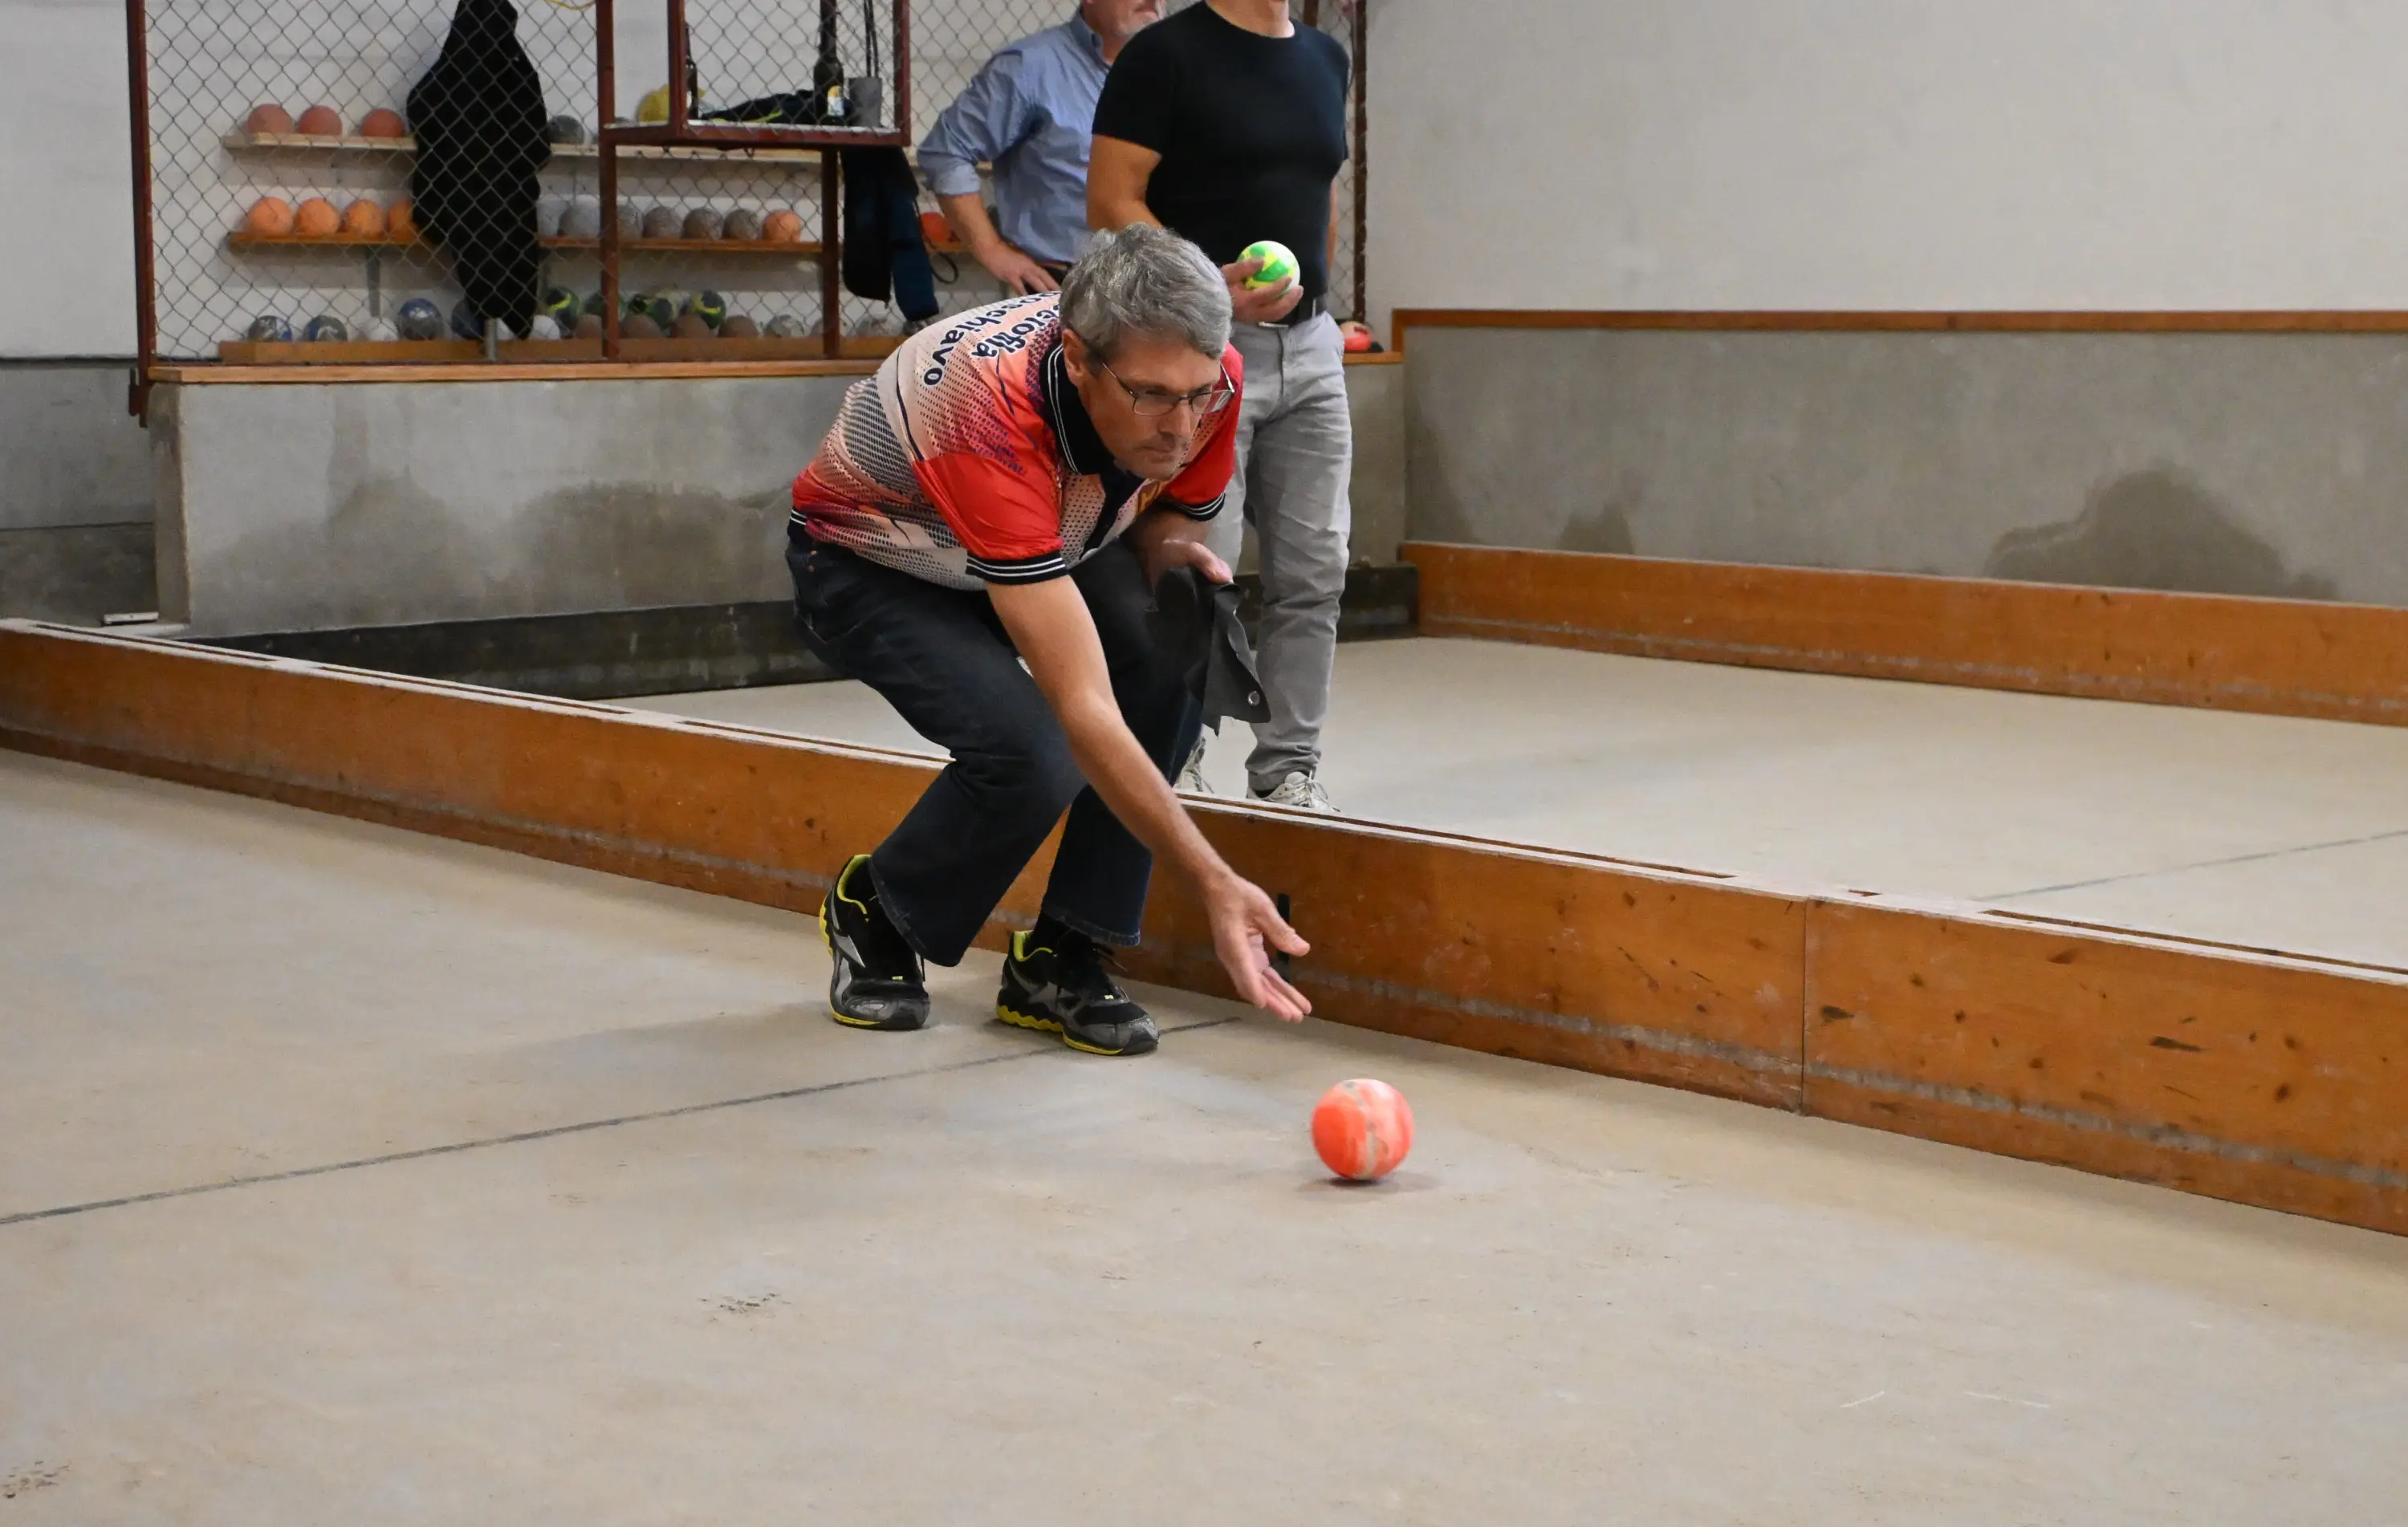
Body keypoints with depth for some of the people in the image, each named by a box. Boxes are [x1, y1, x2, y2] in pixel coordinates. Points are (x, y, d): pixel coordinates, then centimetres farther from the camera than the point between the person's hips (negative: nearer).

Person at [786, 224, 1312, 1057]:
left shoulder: (1207, 380, -26)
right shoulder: (993, 418, -44)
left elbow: (1169, 510, 1)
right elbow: (1084, 710, -47)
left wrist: (1172, 549, -25)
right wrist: (1216, 884, -50)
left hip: (1051, 542, 6)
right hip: (870, 564, -5)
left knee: (1167, 658, -24)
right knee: (1029, 754, -29)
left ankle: (1062, 958, -8)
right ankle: (871, 914, 4)